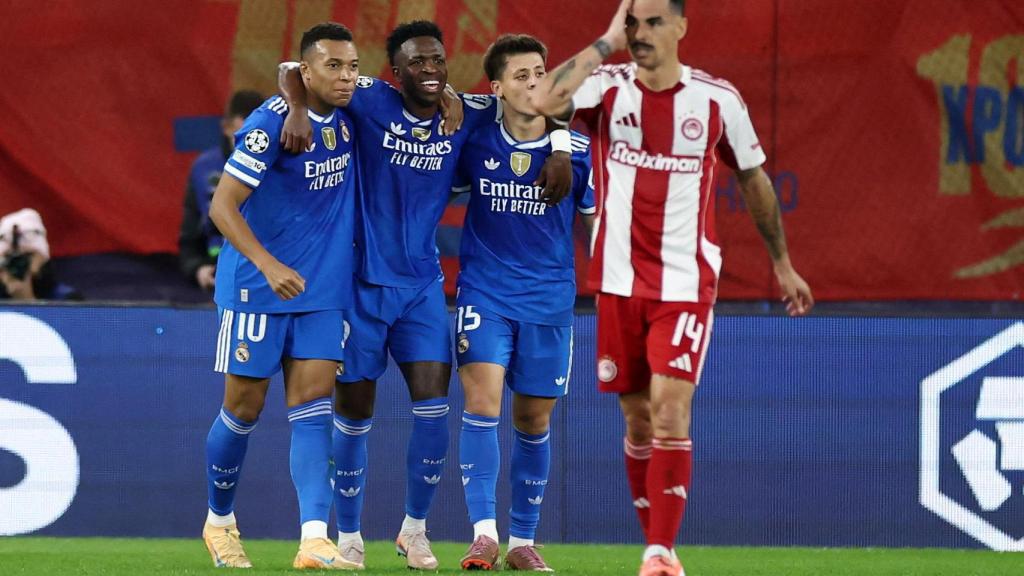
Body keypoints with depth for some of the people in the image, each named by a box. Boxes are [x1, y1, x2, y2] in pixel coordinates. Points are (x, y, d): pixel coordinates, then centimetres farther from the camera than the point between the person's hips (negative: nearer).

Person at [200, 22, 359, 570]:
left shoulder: (351, 115, 1)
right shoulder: (270, 123, -18)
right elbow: (222, 206, -19)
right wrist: (269, 265, -29)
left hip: (322, 290, 5)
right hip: (257, 287, -5)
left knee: (313, 408, -6)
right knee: (243, 409, 5)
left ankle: (314, 540, -15)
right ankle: (219, 522, 27)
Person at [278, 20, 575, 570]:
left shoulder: (465, 114, -1)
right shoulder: (372, 102, -11)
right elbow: (296, 70, -10)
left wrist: (560, 149, -3)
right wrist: (299, 107, -29)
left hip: (423, 284, 3)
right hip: (363, 282, -2)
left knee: (433, 405, -9)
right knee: (353, 413, 4)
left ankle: (414, 528, 9)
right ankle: (348, 536, 19)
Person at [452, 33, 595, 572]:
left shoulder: (576, 149, -3)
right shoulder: (475, 143, -4)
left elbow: (593, 221, 9)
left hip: (548, 299, 1)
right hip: (484, 292, -1)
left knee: (534, 419, 7)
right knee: (482, 401, -16)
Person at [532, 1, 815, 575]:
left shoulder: (718, 98, -1)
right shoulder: (608, 86, -2)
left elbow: (755, 180, 12)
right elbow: (545, 100, -23)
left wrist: (783, 264, 17)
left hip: (686, 284, -2)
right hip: (620, 283, 2)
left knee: (671, 408, -16)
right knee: (638, 420, 7)